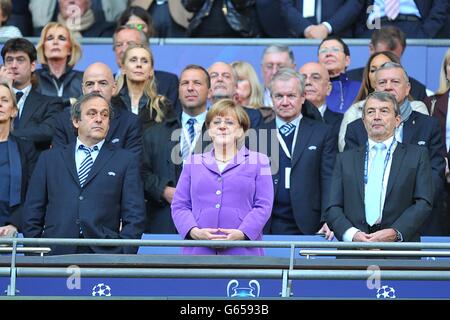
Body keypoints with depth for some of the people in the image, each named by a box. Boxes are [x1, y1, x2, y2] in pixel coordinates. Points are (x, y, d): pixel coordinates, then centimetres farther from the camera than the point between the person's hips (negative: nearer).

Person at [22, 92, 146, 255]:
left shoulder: (126, 161, 14)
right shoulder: (49, 159, 18)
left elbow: (134, 217, 8)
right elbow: (32, 215, 15)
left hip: (104, 255, 0)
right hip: (56, 255, 1)